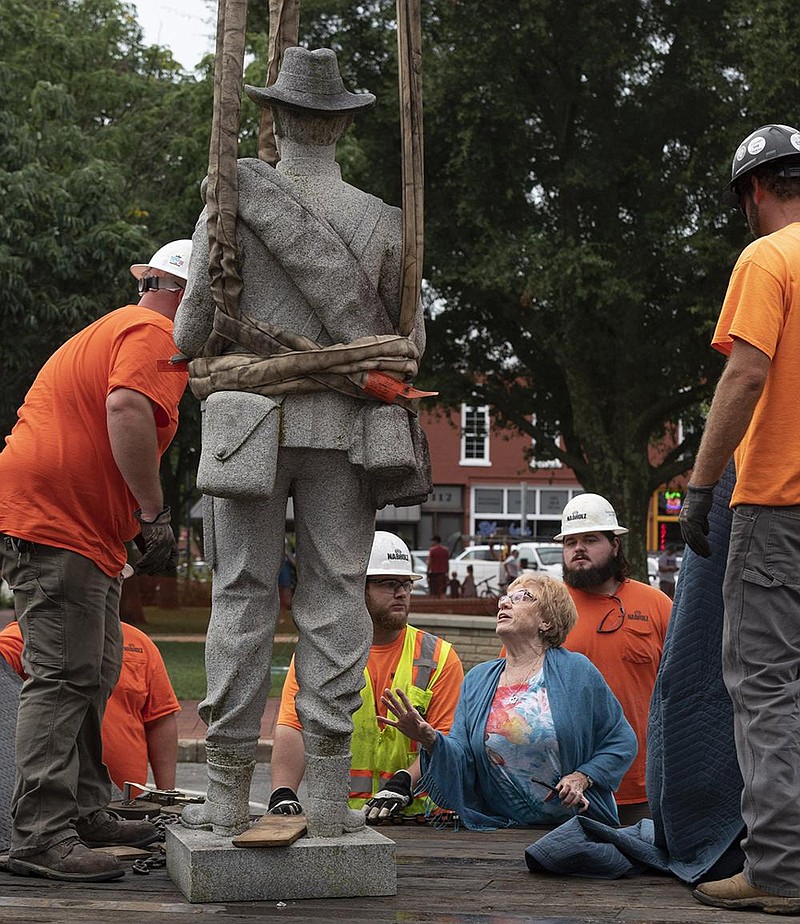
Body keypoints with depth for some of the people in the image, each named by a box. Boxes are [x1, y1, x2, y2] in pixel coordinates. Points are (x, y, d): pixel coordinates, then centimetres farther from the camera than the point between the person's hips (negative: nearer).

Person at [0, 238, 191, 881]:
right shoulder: (155, 335, -7)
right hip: (54, 521, -11)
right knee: (64, 677, -14)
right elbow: (127, 408, -26)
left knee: (94, 673, 16)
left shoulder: (116, 330, 28)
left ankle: (85, 814, 24)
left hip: (80, 528, 11)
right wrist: (155, 513, -24)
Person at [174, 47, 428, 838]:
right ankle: (329, 794, 1)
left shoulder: (235, 199, -2)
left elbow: (192, 326, 0)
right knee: (334, 597, 3)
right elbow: (411, 339, 10)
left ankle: (228, 791, 1)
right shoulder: (380, 221, 4)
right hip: (347, 426, 1)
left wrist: (202, 360, 23)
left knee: (242, 596, 2)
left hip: (252, 424, -1)